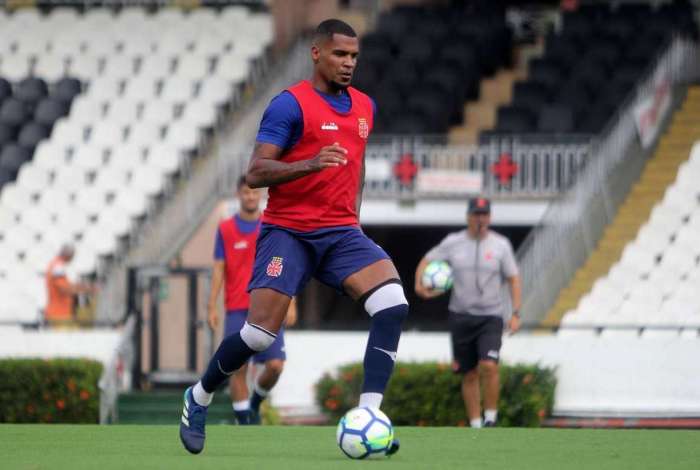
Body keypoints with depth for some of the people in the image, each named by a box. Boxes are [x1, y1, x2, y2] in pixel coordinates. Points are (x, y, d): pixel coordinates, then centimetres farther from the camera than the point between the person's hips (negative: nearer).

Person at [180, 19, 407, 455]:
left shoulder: (364, 106, 12)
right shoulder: (291, 104, -9)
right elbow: (255, 174, -15)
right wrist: (310, 165, -28)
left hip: (341, 233, 5)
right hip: (288, 232, -5)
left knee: (393, 304, -21)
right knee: (260, 333, -13)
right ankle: (198, 398, 17)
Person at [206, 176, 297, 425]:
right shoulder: (225, 229, 5)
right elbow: (219, 269, 5)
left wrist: (290, 303, -2)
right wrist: (212, 306, -2)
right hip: (237, 310, 0)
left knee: (275, 365, -8)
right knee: (238, 367, -5)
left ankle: (255, 402, 19)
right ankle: (243, 419, 2)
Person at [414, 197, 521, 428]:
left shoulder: (500, 244, -1)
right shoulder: (453, 242, 1)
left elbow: (514, 279, 4)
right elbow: (426, 261, 10)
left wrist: (516, 313, -4)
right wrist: (419, 285, -9)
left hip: (491, 316, -2)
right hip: (461, 316, 2)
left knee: (489, 366, -21)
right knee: (469, 375, 6)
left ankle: (491, 417, -5)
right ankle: (475, 425, 15)